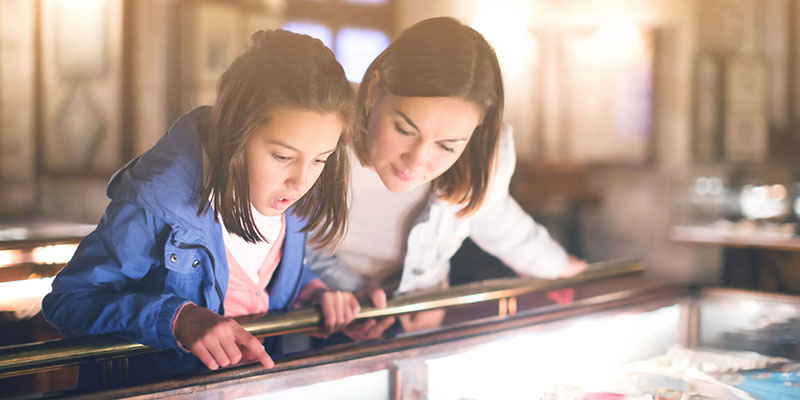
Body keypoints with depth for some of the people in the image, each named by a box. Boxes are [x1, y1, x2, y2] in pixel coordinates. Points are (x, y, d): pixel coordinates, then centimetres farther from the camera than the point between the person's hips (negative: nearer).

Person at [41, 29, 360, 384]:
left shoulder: (295, 195, -5)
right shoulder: (159, 197, -23)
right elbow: (66, 300, -17)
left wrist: (314, 293, -6)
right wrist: (178, 319, -28)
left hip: (266, 371, 3)